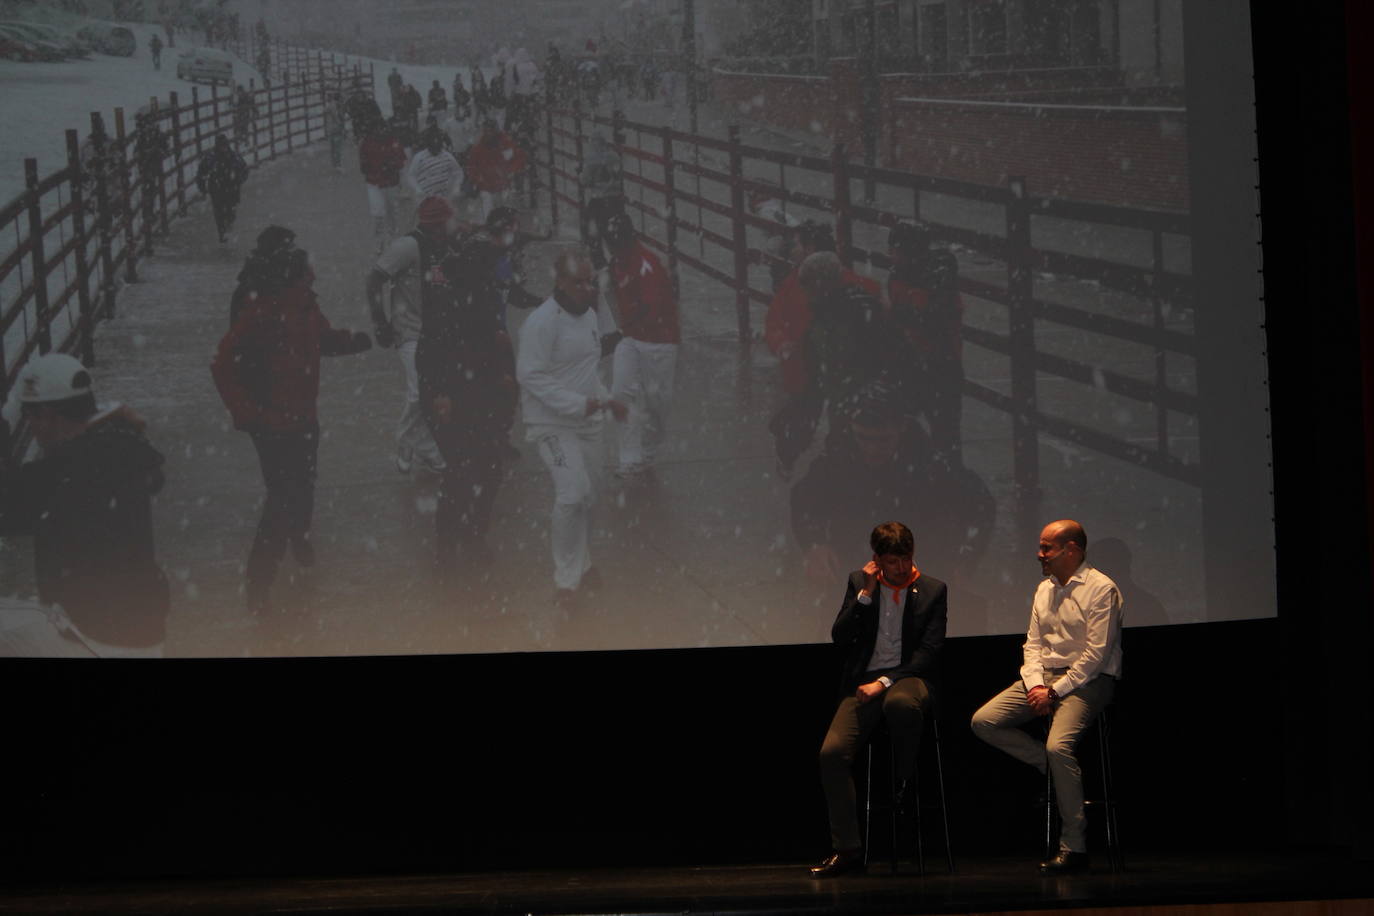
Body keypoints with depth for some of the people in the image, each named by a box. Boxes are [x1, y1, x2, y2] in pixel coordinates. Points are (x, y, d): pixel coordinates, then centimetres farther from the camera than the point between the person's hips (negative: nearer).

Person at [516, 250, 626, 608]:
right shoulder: (542, 322, -19)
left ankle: (579, 564, 34)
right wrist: (579, 403, -24)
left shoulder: (589, 315, 9)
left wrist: (606, 400, 10)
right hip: (554, 423, -8)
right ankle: (566, 579, -8)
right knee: (572, 494, -18)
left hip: (587, 421, 8)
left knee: (588, 494, 15)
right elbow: (530, 376, -22)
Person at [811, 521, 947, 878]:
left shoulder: (933, 590, 4)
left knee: (900, 702, -42)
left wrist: (885, 682, -13)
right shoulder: (858, 583, 12)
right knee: (832, 752, -20)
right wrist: (866, 593, -6)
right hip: (864, 680, 3)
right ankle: (847, 849, -12)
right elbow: (839, 637, 3)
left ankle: (905, 782, -15)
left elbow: (929, 652, -3)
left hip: (908, 677, -3)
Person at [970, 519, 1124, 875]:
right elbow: (1032, 643, 15)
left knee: (1059, 745, -31)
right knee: (984, 721, -10)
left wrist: (1055, 691, -16)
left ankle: (1074, 847, -23)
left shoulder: (1101, 589, -9)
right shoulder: (1044, 589, 16)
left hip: (1087, 681, -8)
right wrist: (1035, 685, -5)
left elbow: (1096, 654, -15)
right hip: (1045, 676, 8)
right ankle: (1050, 766, -4)